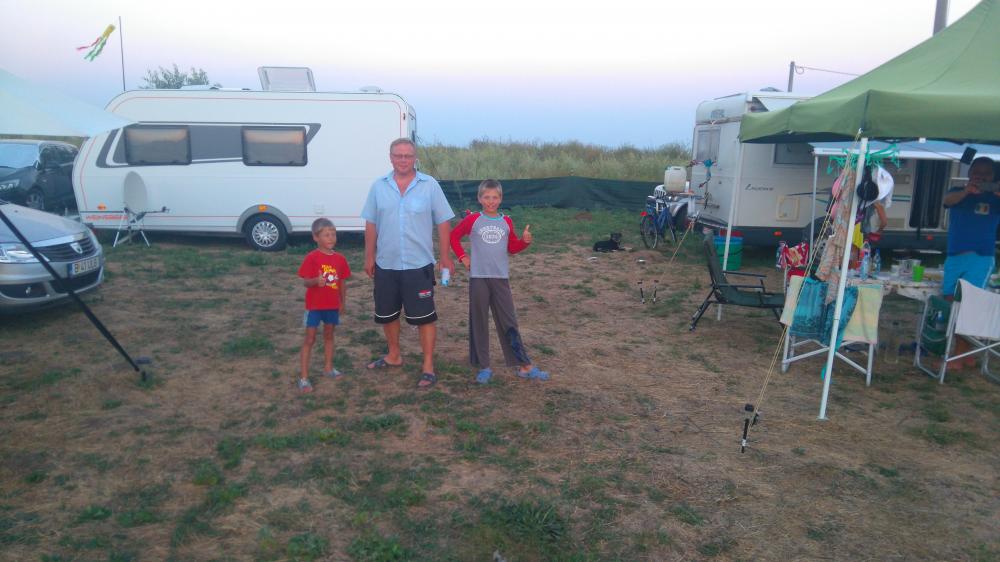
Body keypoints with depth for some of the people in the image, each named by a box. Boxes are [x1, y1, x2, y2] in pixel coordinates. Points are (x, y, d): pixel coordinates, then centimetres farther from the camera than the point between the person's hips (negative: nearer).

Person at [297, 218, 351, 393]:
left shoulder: (340, 259, 1)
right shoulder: (312, 258, -14)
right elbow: (305, 282, -17)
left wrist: (342, 302, 10)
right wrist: (316, 281, -37)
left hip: (332, 304, 5)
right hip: (314, 304, -5)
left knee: (329, 335, 19)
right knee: (309, 338, -1)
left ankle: (328, 367, 35)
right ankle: (303, 377, 3)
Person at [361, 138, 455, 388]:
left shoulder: (430, 185, -5)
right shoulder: (378, 186, 2)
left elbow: (443, 222, -2)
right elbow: (371, 224, 7)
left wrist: (445, 256, -3)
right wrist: (369, 257, 5)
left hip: (419, 265, -3)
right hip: (386, 265, 4)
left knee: (425, 317, 0)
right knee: (387, 315, 16)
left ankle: (428, 366, 10)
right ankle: (393, 355, 37)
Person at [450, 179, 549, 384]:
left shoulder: (506, 222, 6)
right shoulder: (472, 220, -1)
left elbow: (512, 247, 14)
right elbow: (454, 236, 11)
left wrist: (525, 241, -4)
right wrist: (462, 257, 2)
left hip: (501, 277, 2)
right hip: (478, 277, -1)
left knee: (509, 322, 5)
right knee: (478, 323, 4)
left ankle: (524, 366, 9)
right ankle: (483, 367, 14)